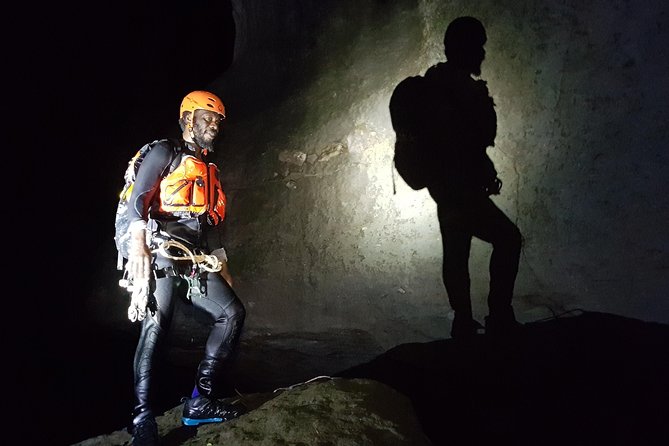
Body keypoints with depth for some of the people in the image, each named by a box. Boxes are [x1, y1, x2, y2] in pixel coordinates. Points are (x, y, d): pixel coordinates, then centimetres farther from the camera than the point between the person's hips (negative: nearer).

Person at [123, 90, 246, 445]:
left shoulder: (209, 169, 26)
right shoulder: (166, 153, 5)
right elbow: (138, 199, -8)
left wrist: (222, 267, 24)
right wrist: (138, 247, -21)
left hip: (195, 261, 7)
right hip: (162, 253, -7)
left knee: (232, 313, -5)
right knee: (156, 326, -17)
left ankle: (201, 402, -3)